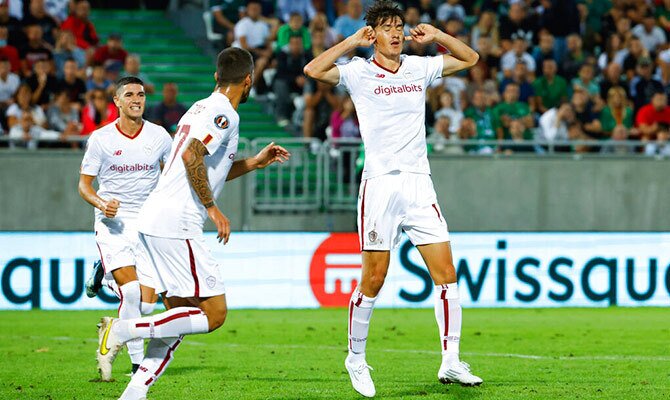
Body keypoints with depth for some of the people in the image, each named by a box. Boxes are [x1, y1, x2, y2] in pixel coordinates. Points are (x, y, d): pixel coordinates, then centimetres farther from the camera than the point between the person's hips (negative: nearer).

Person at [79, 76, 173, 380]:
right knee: (130, 290, -23)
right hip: (112, 220, -2)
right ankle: (137, 361, -12)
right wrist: (101, 203, -18)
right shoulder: (101, 138, -2)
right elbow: (84, 184, 3)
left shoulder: (158, 136, 3)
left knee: (146, 303, -4)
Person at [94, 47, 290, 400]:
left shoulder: (200, 109, 21)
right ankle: (122, 330, -14)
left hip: (153, 220, 10)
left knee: (181, 313, 12)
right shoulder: (224, 114, -8)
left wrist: (254, 162, 32)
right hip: (175, 225, -10)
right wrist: (212, 209, -17)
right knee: (214, 313, -8)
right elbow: (191, 156, -23)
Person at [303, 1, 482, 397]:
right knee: (373, 280, -1)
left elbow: (470, 58, 21)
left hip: (419, 183, 4)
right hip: (380, 184, -4)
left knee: (446, 273, -5)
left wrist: (437, 35, 7)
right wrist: (352, 41, -11)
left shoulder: (419, 67, 11)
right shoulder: (359, 71, 0)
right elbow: (313, 70, -15)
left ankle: (451, 361, -2)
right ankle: (356, 359, 16)